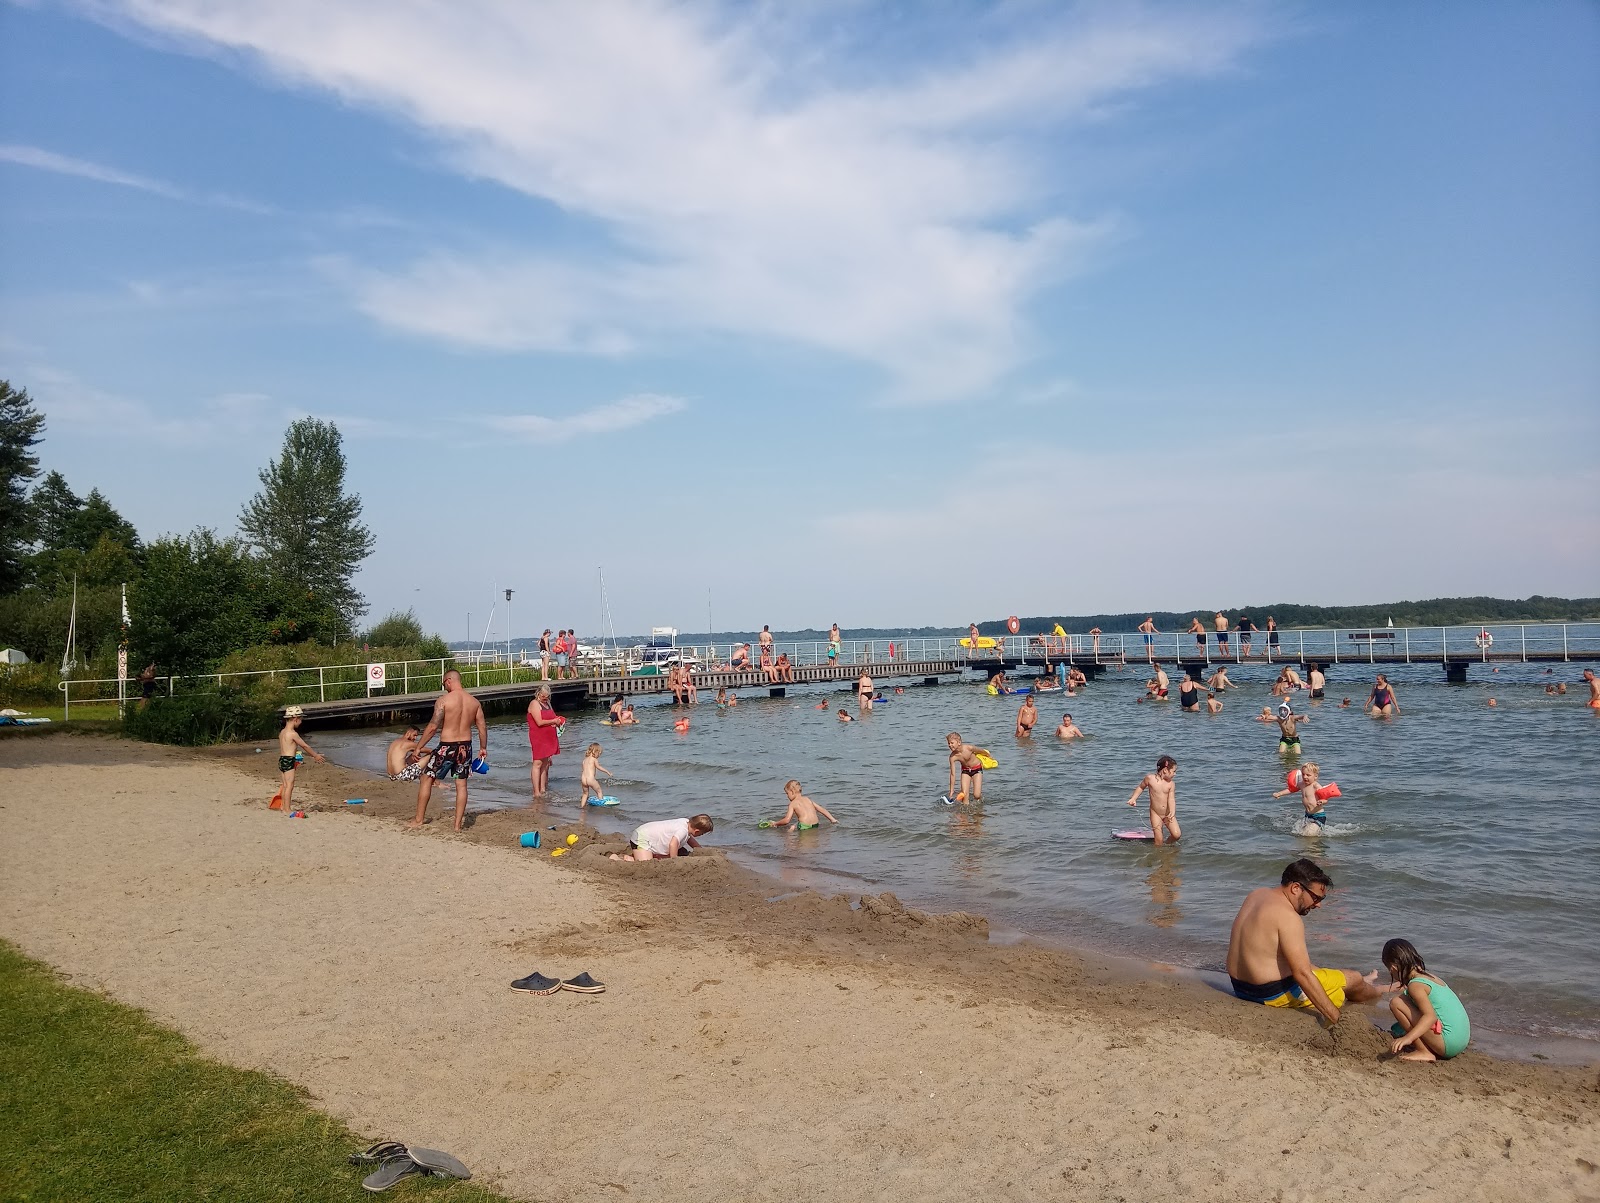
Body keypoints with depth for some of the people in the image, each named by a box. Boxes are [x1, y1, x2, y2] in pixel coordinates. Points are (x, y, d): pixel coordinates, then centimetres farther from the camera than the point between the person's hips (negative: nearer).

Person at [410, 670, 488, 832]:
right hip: (465, 746, 4)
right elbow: (482, 726, 6)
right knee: (461, 784, 11)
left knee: (427, 779, 11)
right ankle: (458, 823, 11)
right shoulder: (474, 701, 3)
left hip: (446, 746, -4)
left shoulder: (443, 700, -12)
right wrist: (483, 748, 18)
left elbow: (433, 727, -14)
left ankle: (419, 819, 16)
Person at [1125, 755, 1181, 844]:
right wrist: (1133, 798, -2)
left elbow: (1171, 799, -16)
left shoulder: (1171, 784, -8)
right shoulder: (1150, 778, -12)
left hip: (1168, 814, 2)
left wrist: (1172, 813, -33)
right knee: (1159, 840, -5)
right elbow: (1141, 787, 7)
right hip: (1155, 814, -2)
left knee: (1177, 835, -8)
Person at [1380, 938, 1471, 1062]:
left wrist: (1408, 1038, -37)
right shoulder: (1431, 976, 14)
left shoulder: (1415, 985, -14)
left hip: (1449, 1042, -10)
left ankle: (1425, 1053, -8)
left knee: (1396, 1003, -13)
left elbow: (1430, 1016, -27)